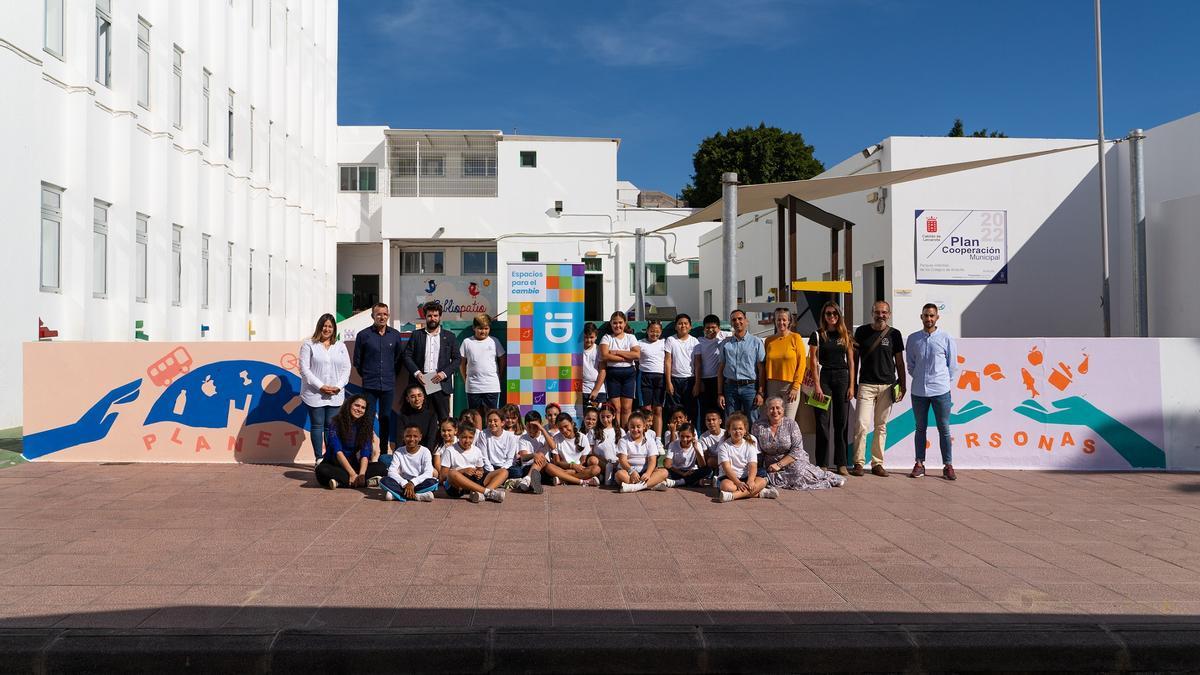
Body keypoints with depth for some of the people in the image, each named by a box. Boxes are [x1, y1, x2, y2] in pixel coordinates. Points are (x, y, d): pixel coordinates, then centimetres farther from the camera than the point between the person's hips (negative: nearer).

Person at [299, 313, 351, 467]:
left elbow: (346, 369, 9)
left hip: (335, 395, 2)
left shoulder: (340, 346, 12)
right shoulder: (309, 345, 2)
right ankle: (319, 459, 4)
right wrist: (321, 386, -13)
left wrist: (338, 387, -7)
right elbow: (304, 369, -5)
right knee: (317, 425, 0)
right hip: (315, 394, -2)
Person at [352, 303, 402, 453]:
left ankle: (384, 453, 16)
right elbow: (357, 360, 7)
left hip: (388, 385, 2)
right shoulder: (363, 335, -1)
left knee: (386, 419, 8)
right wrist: (366, 375, 9)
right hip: (369, 385, -2)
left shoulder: (395, 335, 5)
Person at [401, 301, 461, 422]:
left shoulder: (449, 337, 11)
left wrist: (444, 373, -8)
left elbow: (457, 358, 7)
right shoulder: (416, 335, 12)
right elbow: (406, 356, 6)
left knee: (444, 419, -1)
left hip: (441, 384, 0)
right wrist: (416, 373, -10)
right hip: (420, 384, 0)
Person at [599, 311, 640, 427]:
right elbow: (604, 356, -12)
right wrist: (625, 357, -11)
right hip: (612, 373, -1)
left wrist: (616, 352, -10)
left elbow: (637, 354, -7)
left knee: (627, 408, -1)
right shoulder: (607, 338, 6)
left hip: (628, 373, 1)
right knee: (615, 407, -4)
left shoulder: (630, 337, 10)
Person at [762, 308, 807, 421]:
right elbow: (764, 366, 12)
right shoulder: (769, 340, 10)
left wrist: (795, 387, -8)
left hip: (790, 386, -3)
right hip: (772, 386, 3)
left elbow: (801, 363, -2)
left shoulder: (795, 338, 1)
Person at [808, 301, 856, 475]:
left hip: (842, 378, 2)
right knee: (822, 423, -2)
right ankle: (822, 464, 2)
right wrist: (817, 386, -10)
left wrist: (851, 386, 2)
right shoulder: (818, 335, 3)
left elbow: (851, 362, 9)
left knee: (841, 422, 4)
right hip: (824, 378, -2)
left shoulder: (845, 335, 10)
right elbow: (813, 361, -1)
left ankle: (841, 464, 10)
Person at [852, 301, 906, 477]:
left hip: (887, 385, 1)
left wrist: (903, 385, 6)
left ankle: (877, 463, 12)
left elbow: (899, 362, 11)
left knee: (881, 426, 6)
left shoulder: (894, 334, 6)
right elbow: (854, 357, 10)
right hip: (866, 385, -1)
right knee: (862, 425, -8)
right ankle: (858, 463, -3)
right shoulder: (862, 331, 5)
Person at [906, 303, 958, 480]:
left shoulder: (946, 338, 0)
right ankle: (919, 464, 17)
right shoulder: (913, 338, 6)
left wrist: (945, 381, 3)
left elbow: (953, 365, 5)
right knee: (920, 428, 10)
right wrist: (919, 379, 6)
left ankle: (947, 466, 9)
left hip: (941, 391, -2)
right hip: (918, 391, 2)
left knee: (944, 429, 2)